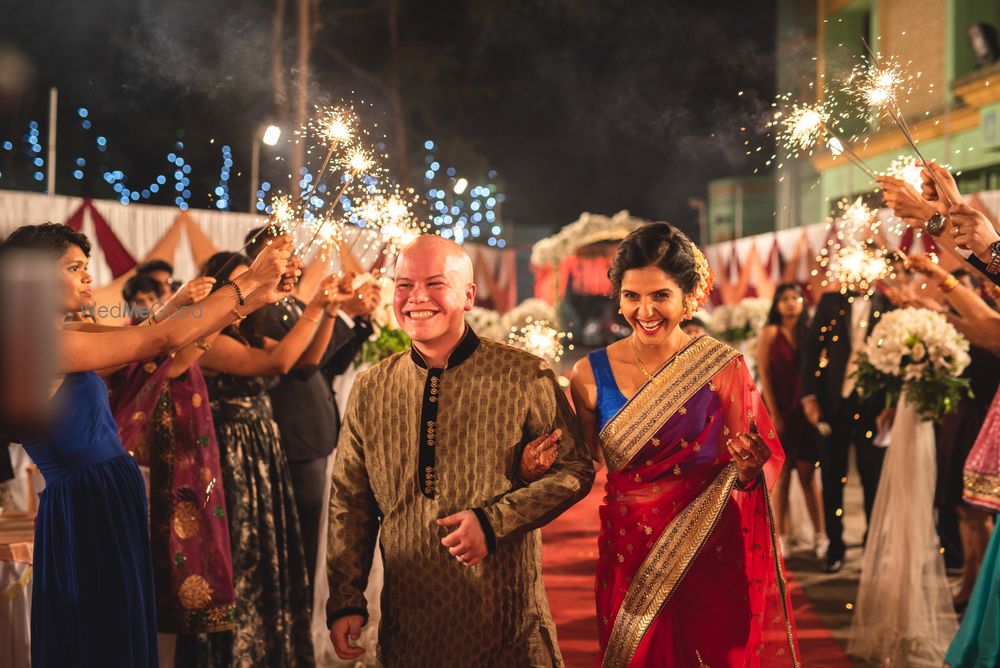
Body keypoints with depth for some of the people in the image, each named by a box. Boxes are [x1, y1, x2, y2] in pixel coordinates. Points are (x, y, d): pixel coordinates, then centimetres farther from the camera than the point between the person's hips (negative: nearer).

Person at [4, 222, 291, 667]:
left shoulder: (60, 343, 10)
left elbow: (163, 353, 10)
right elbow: (163, 339, -16)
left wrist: (255, 299, 7)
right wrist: (247, 282, -7)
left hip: (106, 507, 9)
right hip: (89, 511, -9)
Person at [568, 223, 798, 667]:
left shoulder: (722, 367, -8)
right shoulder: (591, 375, -4)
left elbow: (766, 462, -1)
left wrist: (749, 470, -19)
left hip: (710, 555, -1)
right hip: (629, 559, 1)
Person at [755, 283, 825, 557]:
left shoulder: (809, 332, 9)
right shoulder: (770, 333, 0)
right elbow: (764, 376, -4)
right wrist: (774, 415, -10)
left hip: (803, 409, 2)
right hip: (778, 410, -2)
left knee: (808, 472, 0)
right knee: (781, 474, -1)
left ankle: (820, 535, 4)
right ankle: (780, 537, 4)